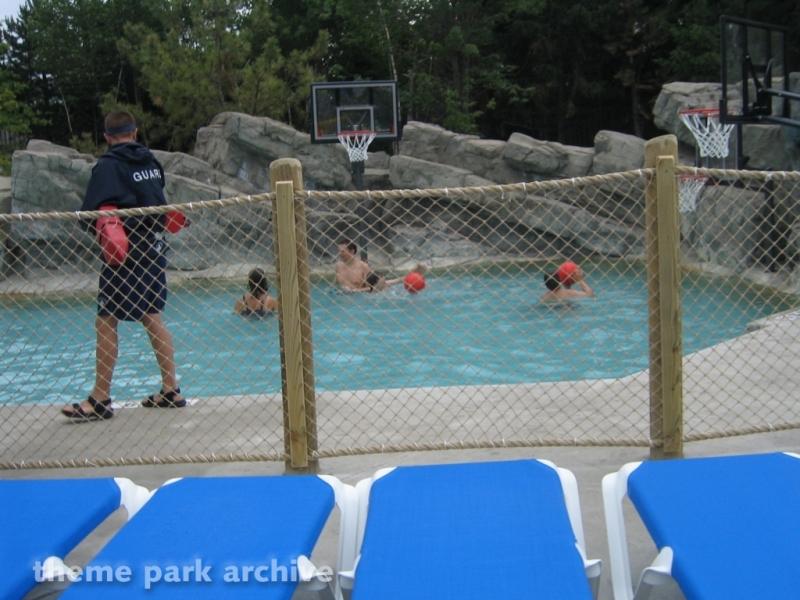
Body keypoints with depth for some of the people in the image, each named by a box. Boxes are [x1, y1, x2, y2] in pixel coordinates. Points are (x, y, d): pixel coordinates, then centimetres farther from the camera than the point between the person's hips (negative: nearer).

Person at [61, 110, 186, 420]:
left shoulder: (108, 165, -10)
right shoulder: (151, 161, 9)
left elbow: (92, 210, -19)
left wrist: (103, 228, -8)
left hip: (123, 253, -7)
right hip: (154, 249, 7)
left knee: (106, 322, -2)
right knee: (152, 317, 15)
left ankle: (100, 400, -1)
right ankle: (171, 390, 17)